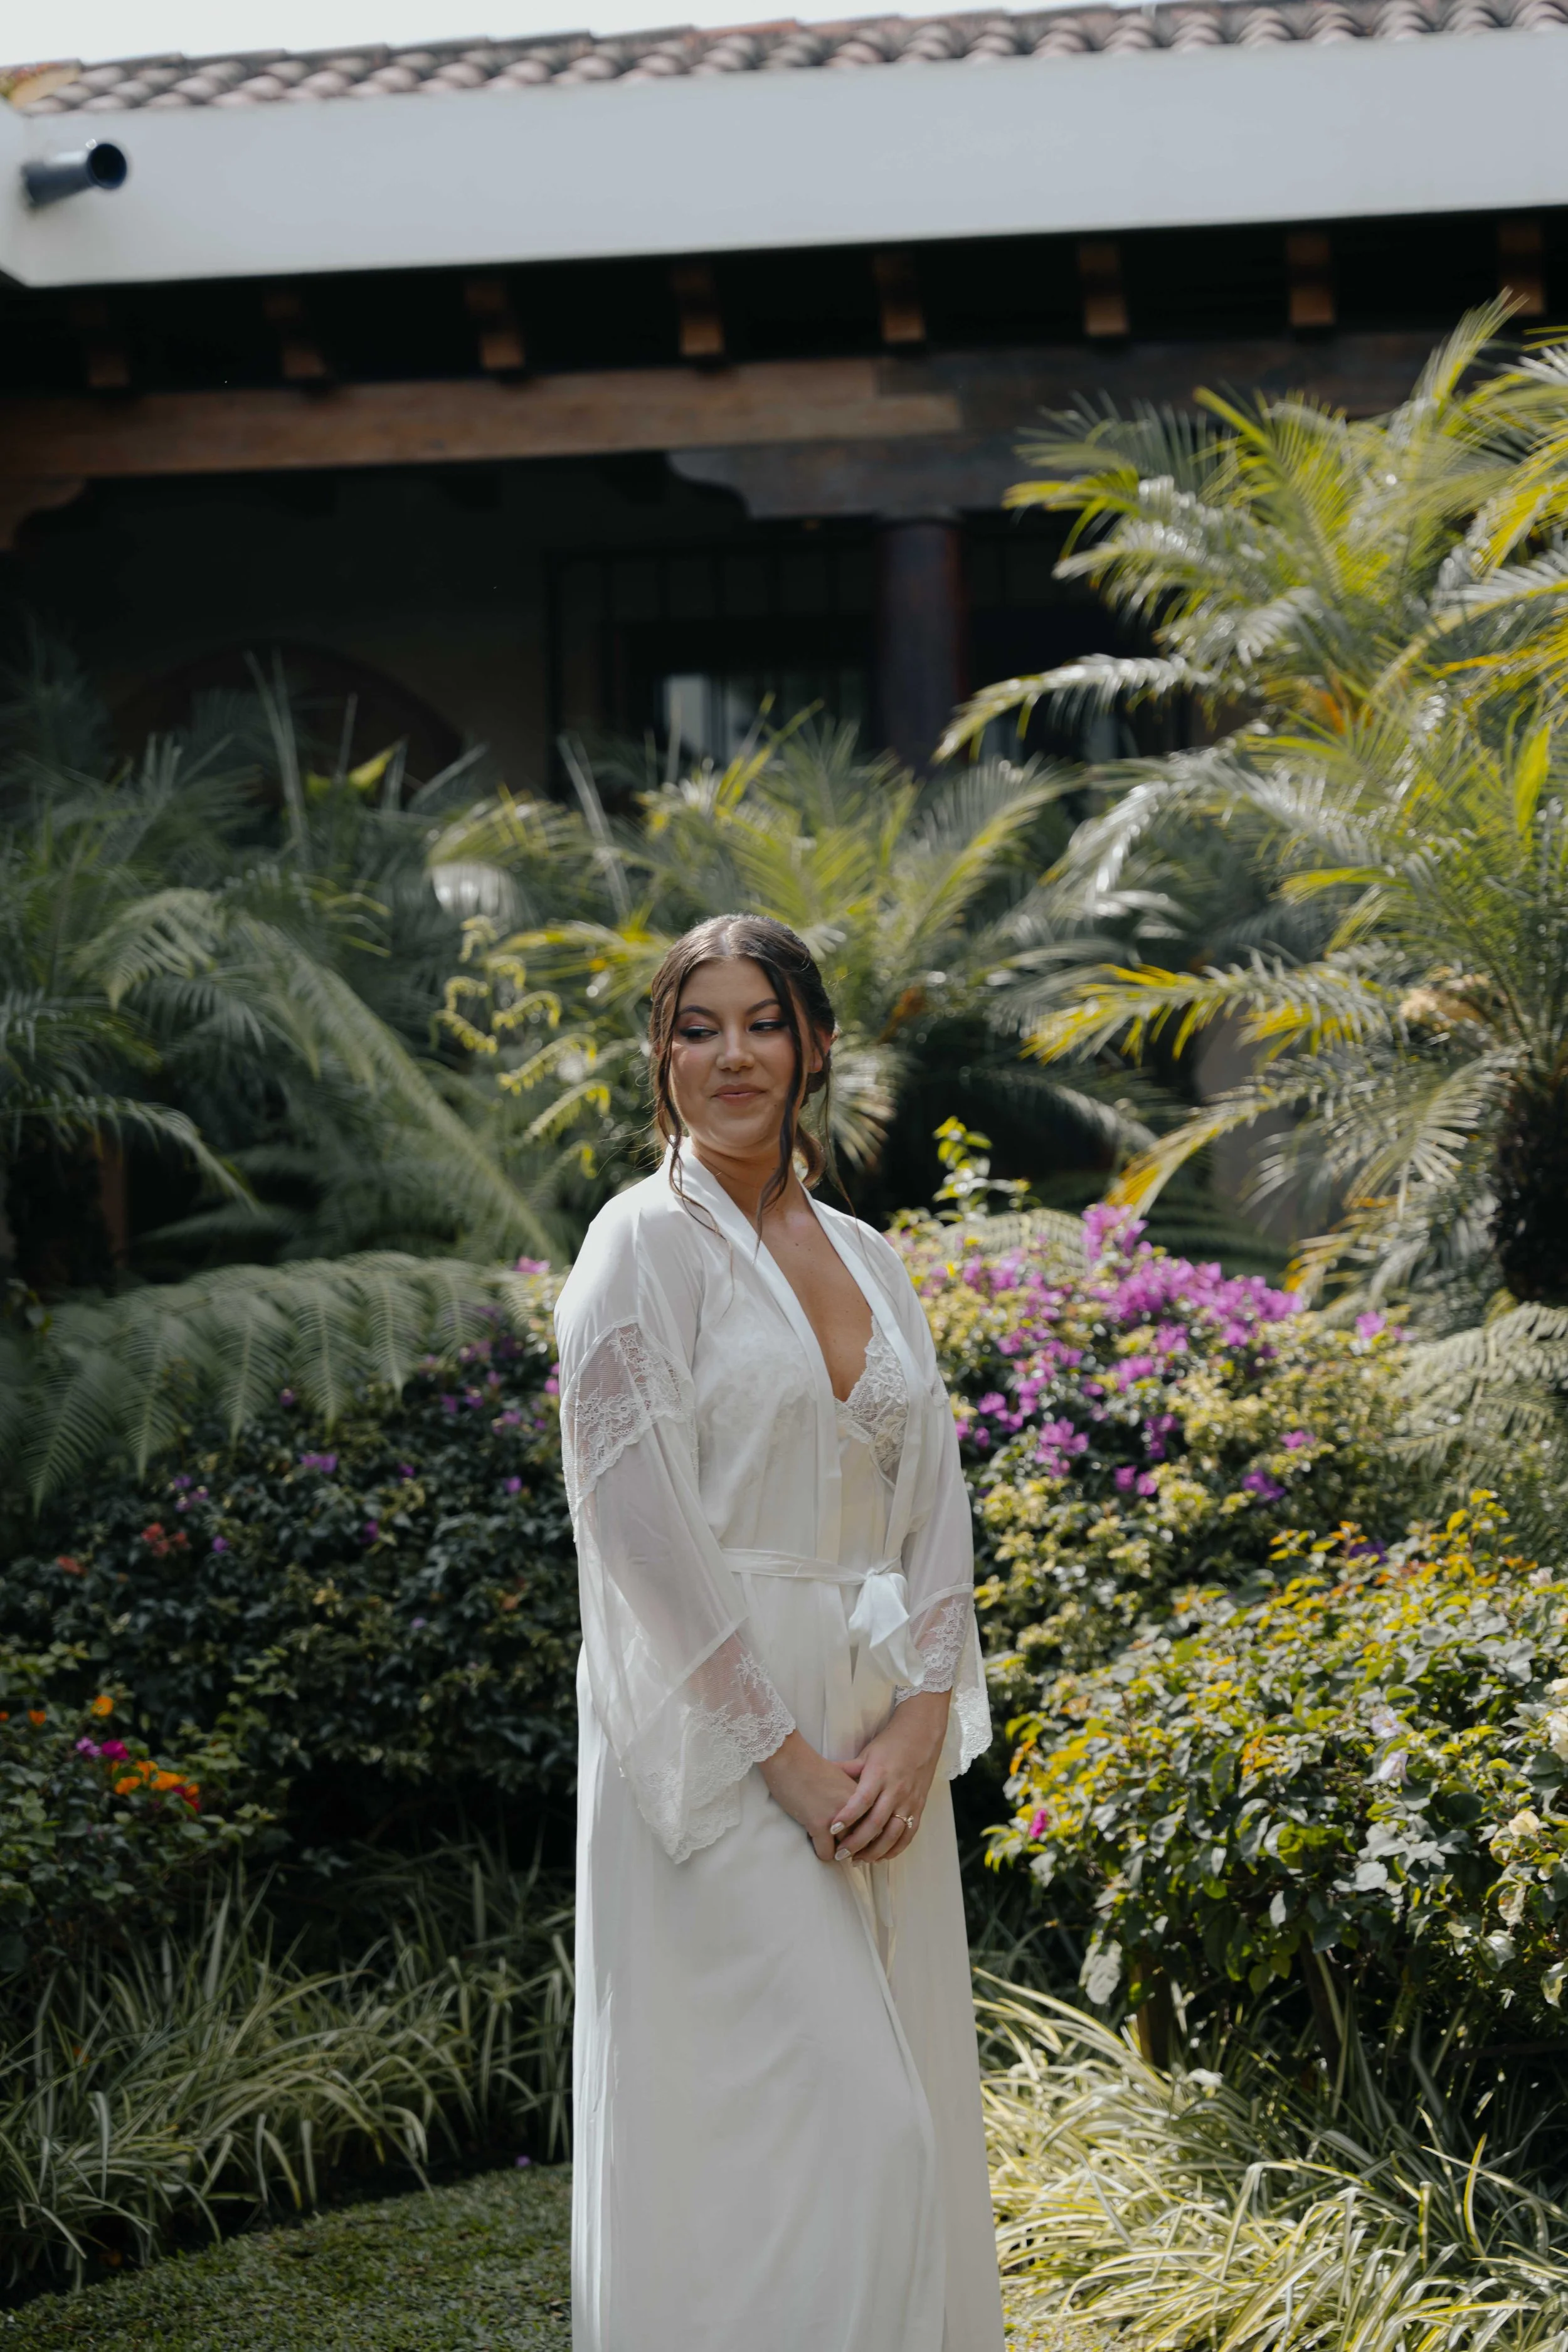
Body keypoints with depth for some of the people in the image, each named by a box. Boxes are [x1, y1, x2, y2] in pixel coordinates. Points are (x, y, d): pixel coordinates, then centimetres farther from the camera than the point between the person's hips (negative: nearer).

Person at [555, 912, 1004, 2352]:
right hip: (718, 1744, -6)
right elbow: (645, 1527, -12)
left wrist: (920, 1722, -5)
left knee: (908, 2115, 7)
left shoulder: (868, 1259, 14)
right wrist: (784, 1756, -14)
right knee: (833, 2117, -12)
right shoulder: (646, 1245, -5)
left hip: (880, 1742, 7)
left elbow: (935, 1504, 10)